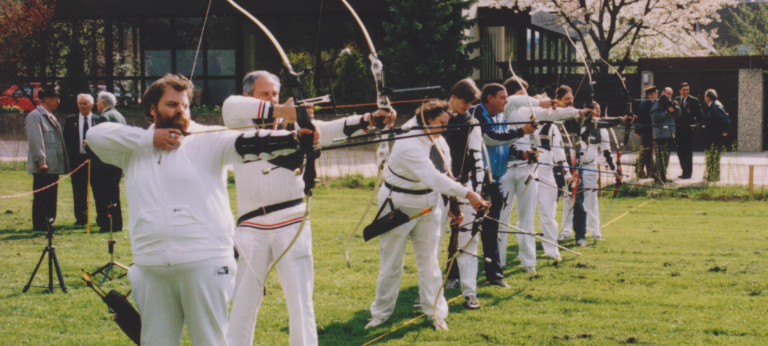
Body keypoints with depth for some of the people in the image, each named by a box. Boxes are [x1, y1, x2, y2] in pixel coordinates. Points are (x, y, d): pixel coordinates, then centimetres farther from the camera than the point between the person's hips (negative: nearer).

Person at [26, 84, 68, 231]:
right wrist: (41, 161, -21)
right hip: (43, 167, -9)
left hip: (54, 165, 9)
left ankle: (49, 223, 17)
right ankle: (40, 226, 0)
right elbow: (35, 140, -16)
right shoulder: (35, 116, -9)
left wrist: (64, 161, 16)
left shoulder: (51, 117, 19)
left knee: (51, 196, 11)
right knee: (41, 197, -4)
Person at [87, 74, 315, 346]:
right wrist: (149, 137, -5)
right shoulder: (133, 149, 12)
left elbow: (250, 143, -14)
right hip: (151, 269, 4)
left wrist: (295, 139, -31)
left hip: (205, 264, -3)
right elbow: (96, 135, 1)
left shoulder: (209, 140, 0)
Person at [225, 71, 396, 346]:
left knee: (300, 300, 0)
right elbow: (231, 105, -15)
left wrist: (370, 119, -25)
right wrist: (279, 110, -24)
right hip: (251, 227, 0)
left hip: (291, 224, 0)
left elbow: (330, 129, -8)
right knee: (242, 301, 7)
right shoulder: (240, 125, 7)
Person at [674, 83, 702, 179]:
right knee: (680, 151, 8)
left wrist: (696, 124, -8)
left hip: (688, 129, -4)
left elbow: (699, 115, 0)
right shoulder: (676, 100, 10)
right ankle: (684, 171, 19)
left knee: (688, 152, -2)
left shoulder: (694, 101, -1)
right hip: (678, 130, 4)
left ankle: (688, 172, 3)